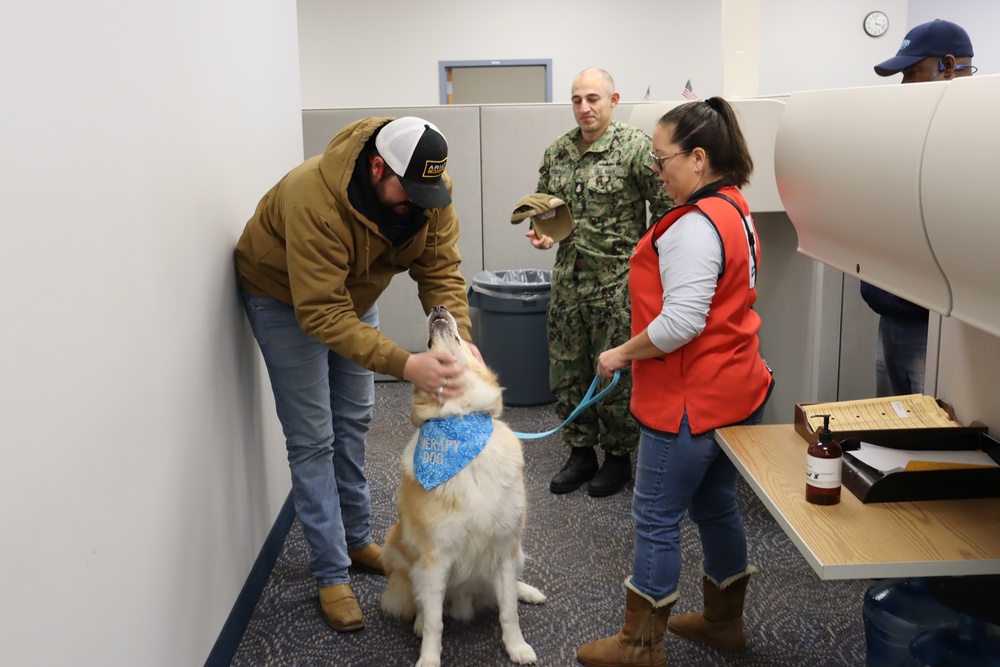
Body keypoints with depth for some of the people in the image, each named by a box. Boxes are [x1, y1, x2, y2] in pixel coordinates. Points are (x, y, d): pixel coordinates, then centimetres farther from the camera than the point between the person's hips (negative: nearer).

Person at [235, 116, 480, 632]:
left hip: (353, 290, 6)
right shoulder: (313, 198, -42)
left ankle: (357, 539, 31)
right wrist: (405, 365, -51)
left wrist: (458, 339, -40)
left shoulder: (429, 192, -23)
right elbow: (322, 313, -43)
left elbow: (441, 271, -22)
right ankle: (331, 573, 6)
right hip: (284, 297, -6)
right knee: (312, 437, -5)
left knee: (354, 419, 14)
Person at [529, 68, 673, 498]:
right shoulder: (557, 152, 9)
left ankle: (618, 457, 22)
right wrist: (541, 232, -1)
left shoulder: (636, 147, -10)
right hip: (568, 277, 6)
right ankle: (580, 453, 27)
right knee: (567, 370, 11)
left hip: (617, 280, -6)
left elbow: (665, 207, -9)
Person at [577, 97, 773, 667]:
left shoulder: (695, 225, -22)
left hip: (692, 400, -10)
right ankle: (725, 621, 37)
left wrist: (621, 354, -14)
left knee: (657, 519, 3)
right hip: (735, 389, 10)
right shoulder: (734, 208, 10)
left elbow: (680, 322, -28)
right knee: (717, 506, 21)